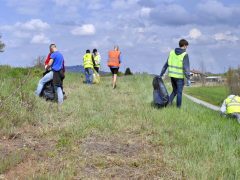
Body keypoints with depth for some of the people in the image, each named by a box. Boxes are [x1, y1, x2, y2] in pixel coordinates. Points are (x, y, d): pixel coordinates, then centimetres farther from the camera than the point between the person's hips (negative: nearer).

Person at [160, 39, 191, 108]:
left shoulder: (172, 52, 4)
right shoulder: (185, 55, -13)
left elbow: (166, 65, 7)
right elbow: (186, 68, -20)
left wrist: (161, 75, 11)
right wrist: (188, 79, -19)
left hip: (172, 75, 5)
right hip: (180, 76, -5)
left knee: (175, 91, 19)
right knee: (179, 93, 6)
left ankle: (168, 103, 1)